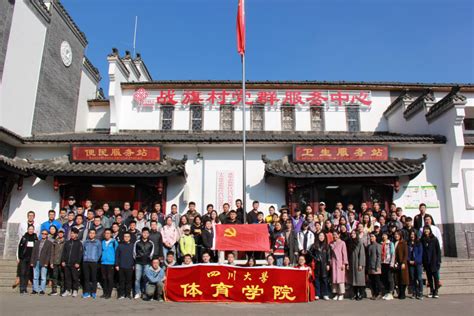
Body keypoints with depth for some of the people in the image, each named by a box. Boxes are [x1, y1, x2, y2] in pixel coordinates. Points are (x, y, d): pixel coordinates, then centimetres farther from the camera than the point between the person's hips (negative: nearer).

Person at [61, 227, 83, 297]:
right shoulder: (67, 243, 14)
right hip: (66, 263, 4)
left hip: (74, 264, -4)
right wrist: (63, 261, 2)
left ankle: (75, 291, 9)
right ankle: (67, 290, 16)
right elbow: (64, 252, 13)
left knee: (75, 278, 0)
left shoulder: (79, 243, 1)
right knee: (67, 277, 7)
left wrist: (78, 262, -12)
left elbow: (80, 254, -4)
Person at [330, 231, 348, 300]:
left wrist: (344, 263, -8)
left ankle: (341, 294, 3)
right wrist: (330, 263, 7)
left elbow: (344, 253, -3)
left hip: (340, 262, -4)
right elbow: (330, 253, 13)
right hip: (333, 262, 4)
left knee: (340, 277, -4)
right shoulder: (331, 243, 11)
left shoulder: (342, 243, -2)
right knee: (334, 278, 3)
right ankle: (336, 294, 10)